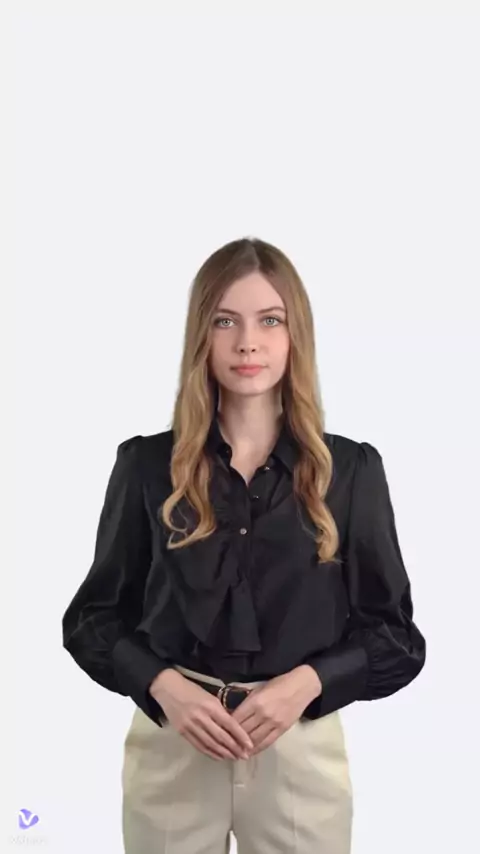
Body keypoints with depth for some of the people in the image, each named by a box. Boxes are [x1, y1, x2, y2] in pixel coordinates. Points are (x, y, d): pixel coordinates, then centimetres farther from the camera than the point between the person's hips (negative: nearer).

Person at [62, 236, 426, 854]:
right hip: (170, 744, 0)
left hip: (303, 748, 0)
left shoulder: (350, 470, -2)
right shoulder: (147, 465, -2)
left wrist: (307, 683, -14)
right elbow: (94, 616, 4)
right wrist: (162, 685, -12)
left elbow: (395, 632, 2)